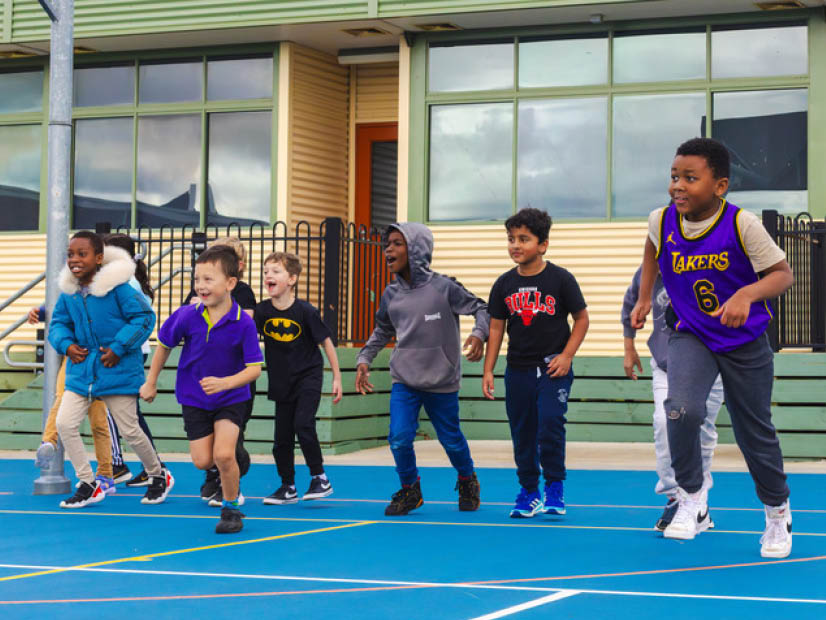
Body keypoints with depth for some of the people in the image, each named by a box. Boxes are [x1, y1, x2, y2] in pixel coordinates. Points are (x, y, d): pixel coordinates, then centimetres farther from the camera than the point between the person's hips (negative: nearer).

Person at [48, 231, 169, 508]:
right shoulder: (68, 292, 2)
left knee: (130, 430, 3)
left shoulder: (117, 287, -15)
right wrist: (67, 345, -6)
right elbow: (58, 323, 14)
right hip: (81, 370, 5)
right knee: (64, 424, -6)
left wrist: (119, 348, -17)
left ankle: (158, 477, 29)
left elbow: (144, 317, -13)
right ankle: (88, 485, 8)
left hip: (117, 370, -5)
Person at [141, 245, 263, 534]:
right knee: (203, 461, -3)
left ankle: (231, 508, 7)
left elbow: (254, 368, -19)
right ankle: (223, 472, 35)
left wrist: (225, 383, -35)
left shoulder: (243, 323, -20)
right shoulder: (186, 316, -13)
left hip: (231, 398, -2)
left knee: (223, 455, -18)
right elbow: (164, 345, 5)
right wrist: (151, 382, 10)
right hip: (194, 398, 2)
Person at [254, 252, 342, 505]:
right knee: (282, 435, 7)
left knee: (303, 425, -19)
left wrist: (337, 377, -4)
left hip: (308, 377, -4)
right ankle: (288, 487, 21)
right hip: (281, 382, 4)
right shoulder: (262, 311, -6)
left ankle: (320, 478, -3)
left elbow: (326, 341, -6)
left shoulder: (305, 311, -15)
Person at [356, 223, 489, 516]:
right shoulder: (391, 294, 1)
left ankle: (467, 481, 41)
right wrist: (364, 359, 7)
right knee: (399, 439, -12)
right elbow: (382, 331, 17)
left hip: (442, 381, -3)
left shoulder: (443, 287, -13)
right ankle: (409, 490, 14)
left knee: (451, 439, 11)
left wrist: (478, 334, -24)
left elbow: (481, 309, -6)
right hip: (404, 381, 3)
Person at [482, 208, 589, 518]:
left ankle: (555, 486, 3)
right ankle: (528, 490, 23)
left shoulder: (560, 279, -6)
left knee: (550, 425, -16)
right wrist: (488, 370, 4)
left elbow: (581, 318, 1)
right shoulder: (504, 284, 3)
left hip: (553, 368, -4)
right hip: (518, 369, 4)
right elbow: (496, 327, 8)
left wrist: (566, 356, -9)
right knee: (522, 433, 8)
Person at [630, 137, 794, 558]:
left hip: (745, 342, -2)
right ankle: (692, 501, -6)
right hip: (691, 336, 2)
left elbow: (783, 274, -16)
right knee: (681, 409, -26)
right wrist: (644, 298, 11)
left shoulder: (742, 225, -22)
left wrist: (747, 293, -34)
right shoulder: (661, 221, -11)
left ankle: (777, 511, 35)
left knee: (754, 432, 9)